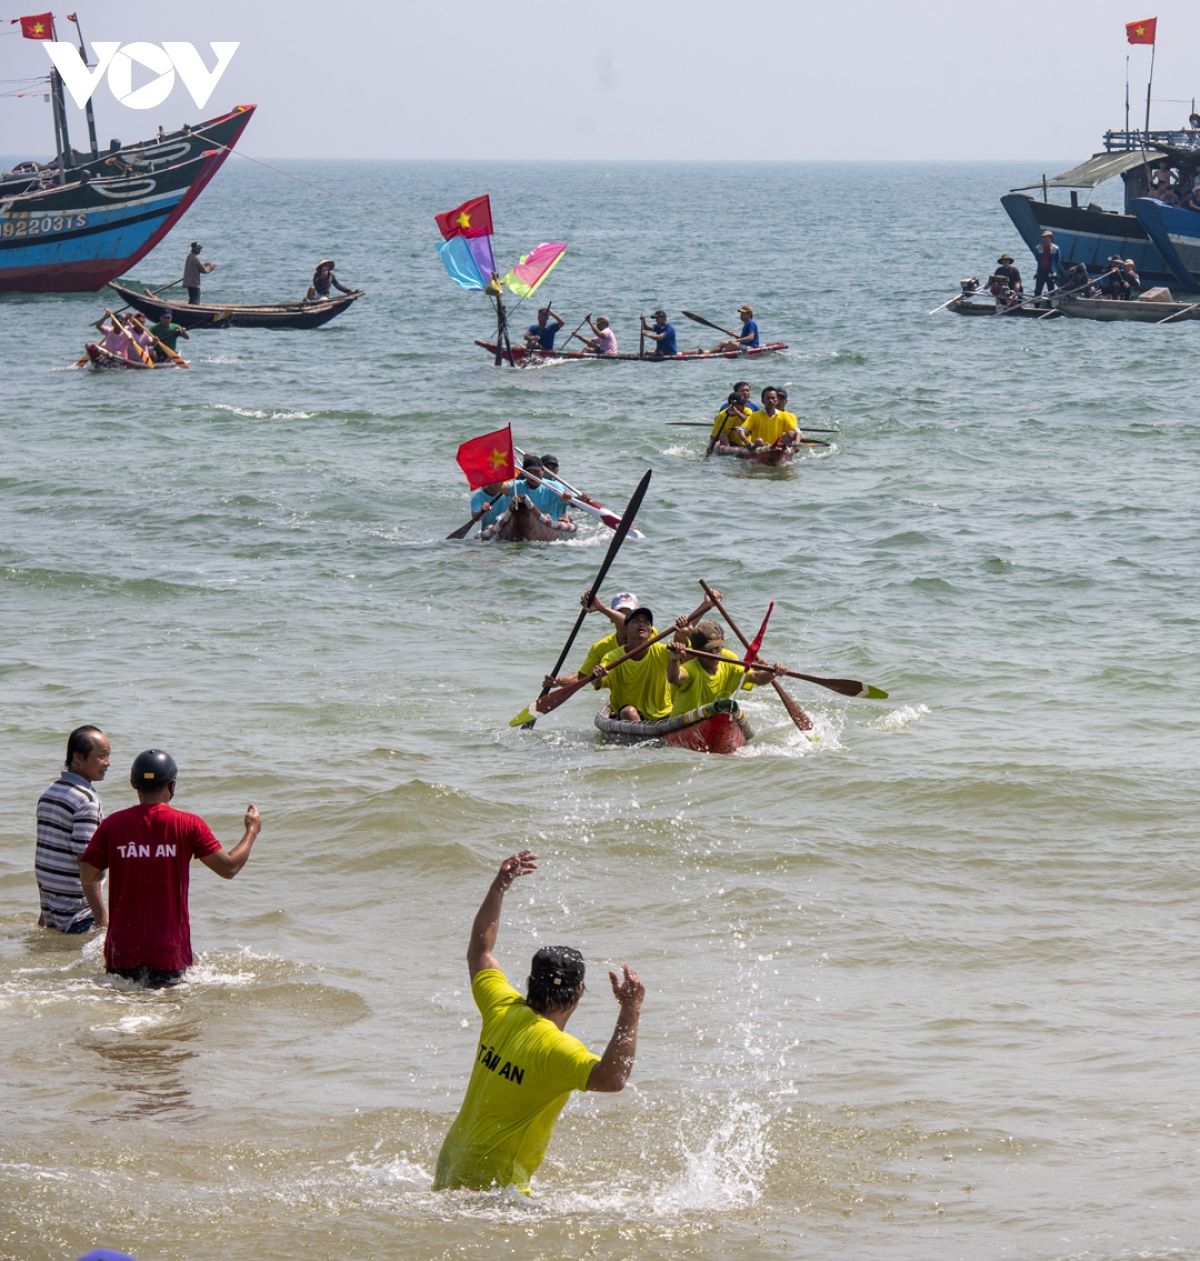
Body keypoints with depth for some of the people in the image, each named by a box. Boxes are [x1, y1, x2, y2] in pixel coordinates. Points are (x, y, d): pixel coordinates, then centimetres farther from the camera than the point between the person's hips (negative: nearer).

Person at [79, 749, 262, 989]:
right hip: (169, 950, -1)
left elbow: (87, 877, 4)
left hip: (122, 949, 1)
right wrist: (252, 830, 14)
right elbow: (229, 867, -2)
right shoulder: (188, 825, -5)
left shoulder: (112, 825, -1)